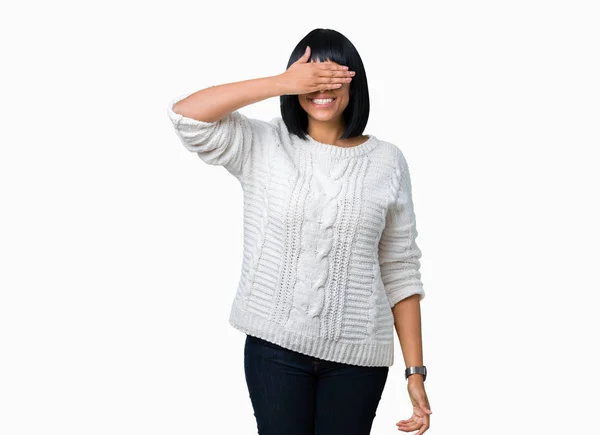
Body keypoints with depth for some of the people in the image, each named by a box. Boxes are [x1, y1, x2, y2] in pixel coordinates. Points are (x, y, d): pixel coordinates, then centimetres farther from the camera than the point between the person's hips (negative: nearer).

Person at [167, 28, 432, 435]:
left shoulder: (387, 161, 2)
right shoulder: (263, 146, 1)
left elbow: (401, 272, 3)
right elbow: (185, 114, -14)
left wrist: (416, 370, 0)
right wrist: (283, 82, -17)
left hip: (357, 355, 1)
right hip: (274, 347, 0)